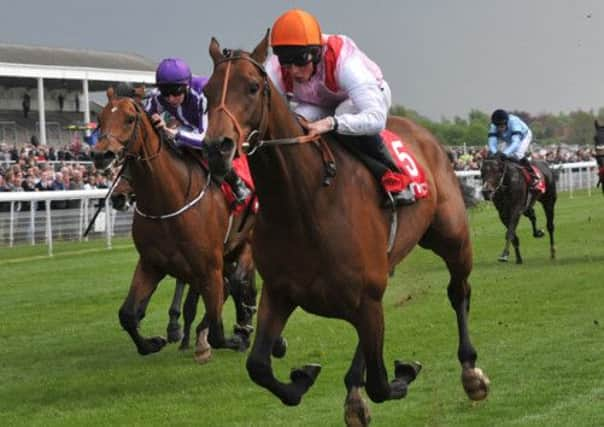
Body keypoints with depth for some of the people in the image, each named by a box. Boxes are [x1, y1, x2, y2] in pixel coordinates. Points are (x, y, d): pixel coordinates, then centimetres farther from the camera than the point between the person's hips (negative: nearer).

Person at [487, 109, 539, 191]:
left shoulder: (514, 122, -44)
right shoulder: (493, 127, -29)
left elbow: (516, 142, -52)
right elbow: (492, 142, -35)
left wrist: (506, 153, -66)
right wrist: (495, 153, -56)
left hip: (524, 136, -6)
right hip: (509, 140, 6)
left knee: (518, 155, -28)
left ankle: (534, 178, -18)